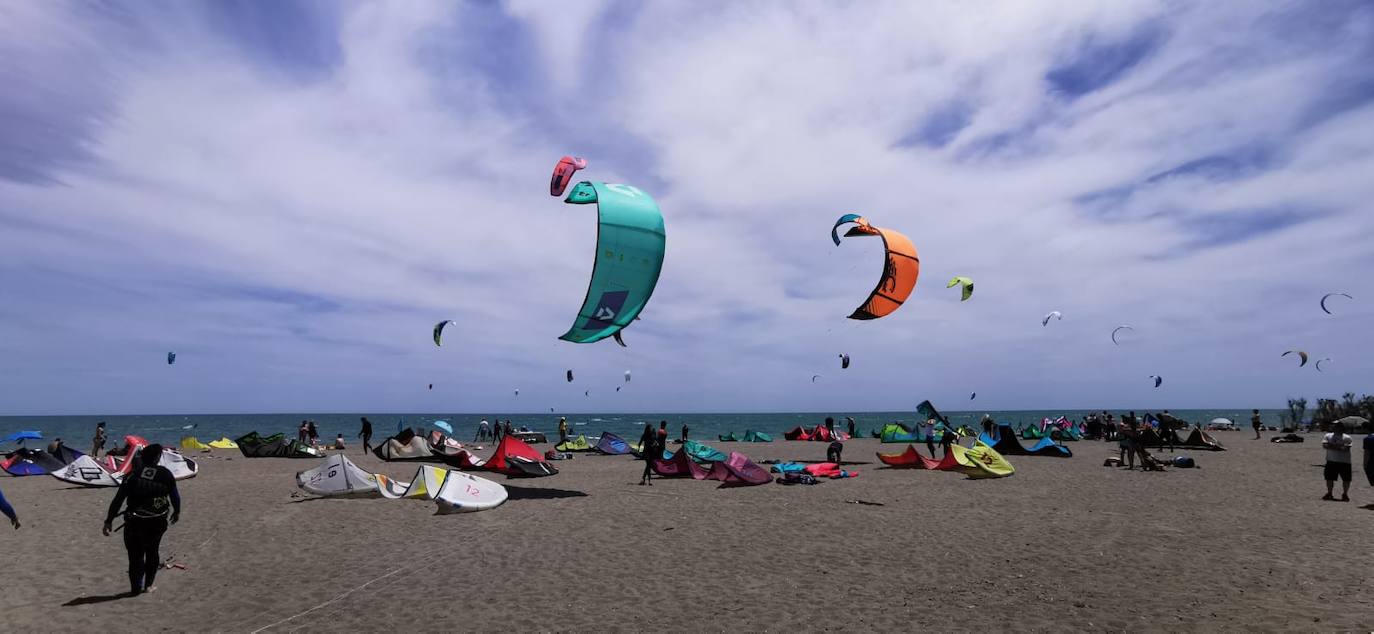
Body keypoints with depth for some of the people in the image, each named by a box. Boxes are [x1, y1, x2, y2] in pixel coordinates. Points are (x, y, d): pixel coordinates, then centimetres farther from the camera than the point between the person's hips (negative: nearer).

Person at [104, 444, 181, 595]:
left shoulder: (132, 475, -4)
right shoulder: (165, 474, -3)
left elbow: (118, 500, -5)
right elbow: (175, 497, 4)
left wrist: (108, 521, 1)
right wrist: (177, 512, 21)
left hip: (135, 522, -1)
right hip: (158, 521, 1)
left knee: (136, 554, 10)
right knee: (152, 551, 18)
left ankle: (136, 587, 12)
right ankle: (148, 585, 22)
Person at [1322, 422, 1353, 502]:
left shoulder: (1347, 438, -3)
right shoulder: (1328, 436, 7)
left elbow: (1346, 448, -16)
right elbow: (1324, 445, -6)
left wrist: (1332, 446, -16)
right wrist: (1339, 447, -14)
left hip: (1344, 462, -2)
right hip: (1331, 461, 2)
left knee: (1346, 479, 1)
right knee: (1329, 478, 6)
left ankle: (1345, 494, 18)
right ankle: (1329, 493, 17)